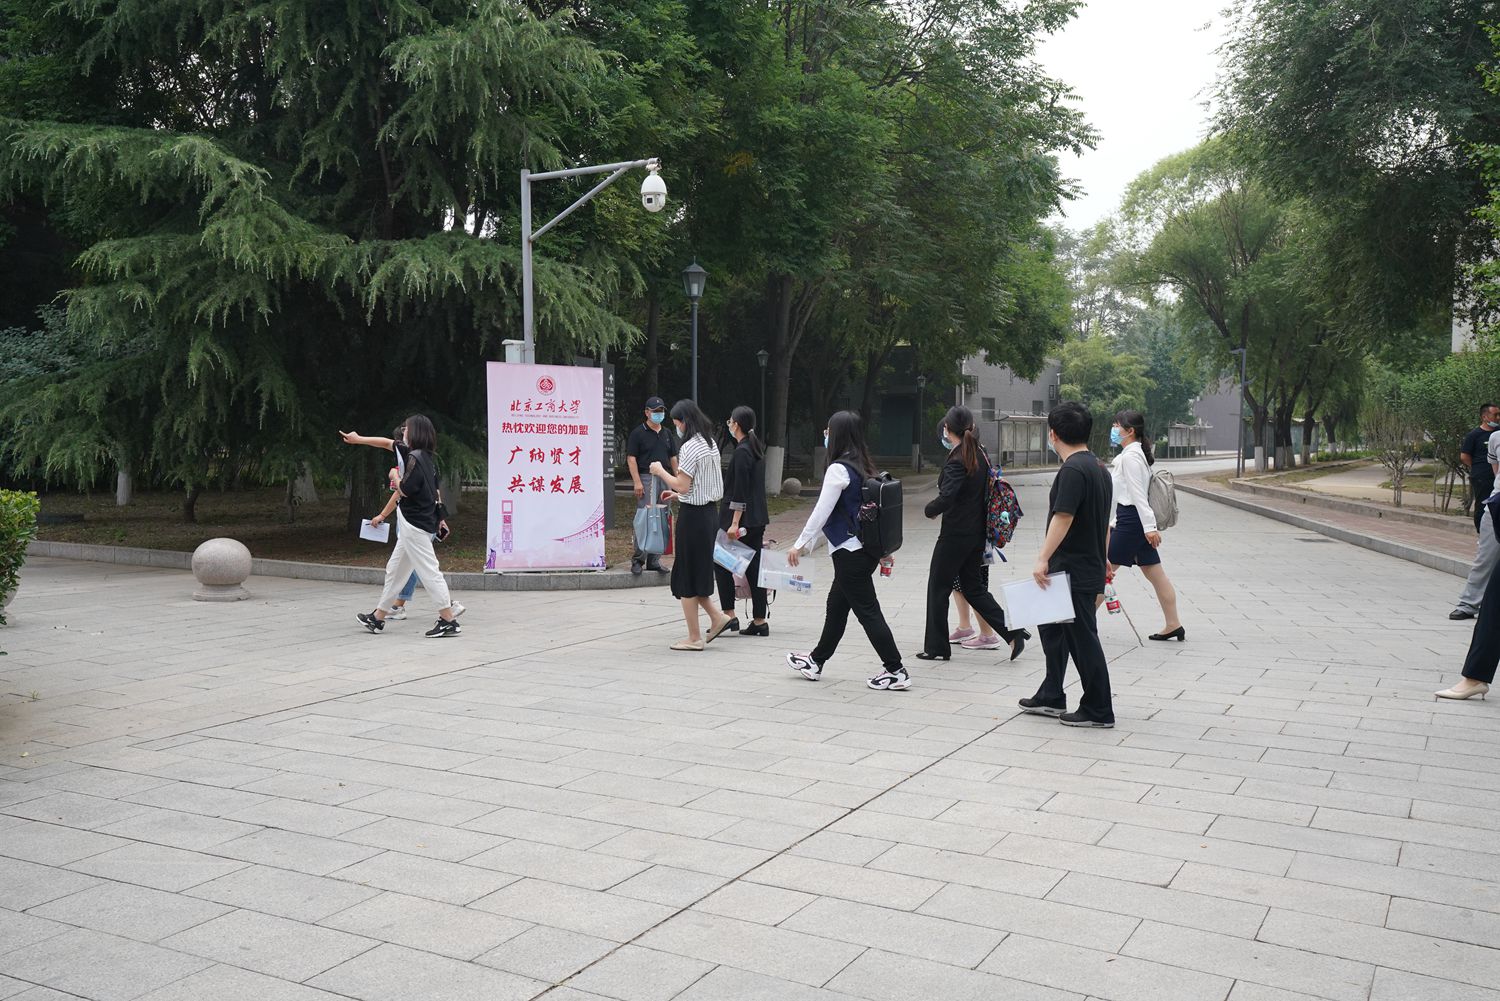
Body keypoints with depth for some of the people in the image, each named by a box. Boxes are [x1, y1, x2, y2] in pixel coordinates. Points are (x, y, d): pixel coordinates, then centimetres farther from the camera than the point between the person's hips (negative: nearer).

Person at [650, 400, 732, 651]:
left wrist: (661, 471, -5)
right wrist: (677, 493, 19)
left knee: (687, 576, 1)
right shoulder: (711, 444, 12)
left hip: (693, 516, -9)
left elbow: (682, 486, -19)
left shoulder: (690, 447, -17)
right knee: (697, 573, 19)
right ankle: (717, 617, 14)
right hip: (709, 512, 9)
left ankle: (694, 638, 7)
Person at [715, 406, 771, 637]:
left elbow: (740, 491, -19)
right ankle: (759, 621, 8)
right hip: (757, 519, 9)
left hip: (741, 518, -9)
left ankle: (729, 615, 1)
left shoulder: (741, 452, -14)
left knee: (721, 563, 3)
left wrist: (735, 523, -21)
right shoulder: (757, 449, 14)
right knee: (754, 568, 8)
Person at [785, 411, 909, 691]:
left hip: (851, 552, -10)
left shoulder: (838, 469, -17)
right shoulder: (862, 466, 10)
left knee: (867, 610, -3)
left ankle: (896, 672, 1)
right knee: (836, 605, 19)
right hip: (867, 548, 10)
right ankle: (816, 661, 32)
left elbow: (822, 511, -17)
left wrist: (800, 544, -9)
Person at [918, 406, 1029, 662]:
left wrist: (930, 509, -12)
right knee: (973, 587, 16)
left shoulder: (957, 460, -19)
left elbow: (946, 497, -28)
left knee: (938, 588, 5)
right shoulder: (980, 455, 7)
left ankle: (936, 647, 13)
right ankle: (1013, 632, 8)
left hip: (955, 534, -8)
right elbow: (986, 490, 17)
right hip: (976, 533, 8)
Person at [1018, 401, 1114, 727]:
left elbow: (1063, 518, -26)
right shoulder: (1099, 468, 14)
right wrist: (1102, 560, 26)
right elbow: (1104, 524, 19)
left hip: (1074, 572, -10)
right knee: (1052, 628, 20)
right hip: (1090, 566, 10)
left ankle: (1098, 710, 6)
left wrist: (1043, 559, -27)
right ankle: (1051, 697, 28)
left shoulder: (1073, 470, -18)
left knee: (1082, 638, -2)